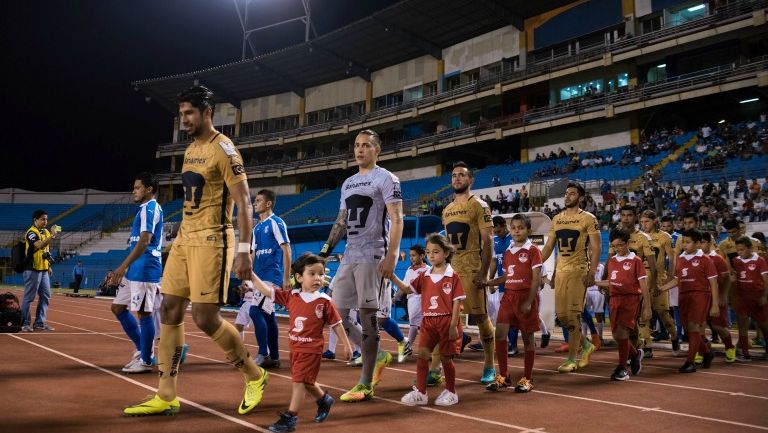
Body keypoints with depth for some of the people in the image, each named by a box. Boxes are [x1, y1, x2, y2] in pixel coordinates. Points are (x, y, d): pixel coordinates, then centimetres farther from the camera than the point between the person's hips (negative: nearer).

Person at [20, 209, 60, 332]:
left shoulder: (46, 232, 13)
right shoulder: (31, 232, -12)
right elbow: (40, 245, -29)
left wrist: (49, 266, 19)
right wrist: (52, 236, -37)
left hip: (44, 270, 8)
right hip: (32, 270, -8)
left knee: (45, 296, 10)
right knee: (29, 297, -2)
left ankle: (40, 322, 18)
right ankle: (25, 323, 6)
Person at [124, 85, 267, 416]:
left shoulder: (223, 150, -11)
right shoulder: (191, 150, 15)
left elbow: (244, 203, -15)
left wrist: (244, 251, -21)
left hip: (211, 241, -9)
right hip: (184, 239, 9)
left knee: (205, 319, -9)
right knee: (169, 311, 5)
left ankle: (255, 376, 13)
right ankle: (166, 397, 12)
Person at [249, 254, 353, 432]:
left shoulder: (325, 301, -12)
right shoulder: (291, 296, -4)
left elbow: (336, 324, -4)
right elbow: (267, 291, -5)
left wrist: (346, 344, -1)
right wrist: (250, 274, -13)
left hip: (311, 349, -5)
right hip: (294, 347, 5)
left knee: (299, 381, -7)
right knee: (305, 381, 20)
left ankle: (290, 418, 2)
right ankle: (324, 400, 44)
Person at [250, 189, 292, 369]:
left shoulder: (276, 223, -7)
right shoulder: (257, 228, 17)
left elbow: (286, 250, -11)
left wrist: (286, 278, -16)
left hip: (272, 276, -8)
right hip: (260, 277, 8)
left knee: (255, 311, -16)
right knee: (268, 315, 9)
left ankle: (263, 355, -9)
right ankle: (273, 358, 15)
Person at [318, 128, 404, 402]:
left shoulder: (385, 179, -3)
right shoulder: (348, 183, 19)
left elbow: (397, 219, -11)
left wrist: (391, 255, -22)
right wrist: (326, 249, 13)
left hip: (372, 255, -8)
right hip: (349, 256, 8)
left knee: (367, 315, -6)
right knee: (337, 315, 5)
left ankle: (366, 384, 2)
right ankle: (378, 356, 21)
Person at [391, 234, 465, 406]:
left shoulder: (453, 276, -7)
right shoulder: (424, 276, 9)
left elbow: (457, 302, -9)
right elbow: (407, 289, 5)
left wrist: (453, 325, -14)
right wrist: (392, 277, -10)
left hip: (446, 322, -4)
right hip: (428, 322, 5)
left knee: (445, 358, 5)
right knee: (422, 354, -3)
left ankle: (450, 392, 22)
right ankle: (420, 392, 2)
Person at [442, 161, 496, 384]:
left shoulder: (478, 205, -5)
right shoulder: (447, 210, 16)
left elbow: (487, 242, -11)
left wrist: (483, 272, -19)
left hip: (471, 269, -6)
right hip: (450, 268, 7)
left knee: (480, 316, -1)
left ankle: (489, 367, 12)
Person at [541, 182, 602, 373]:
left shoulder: (588, 219, -3)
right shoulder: (556, 219, 14)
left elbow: (596, 247, -7)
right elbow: (549, 246, 17)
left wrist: (592, 272, -17)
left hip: (579, 270, -6)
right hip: (560, 270, 6)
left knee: (573, 314, -8)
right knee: (561, 315, 6)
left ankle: (572, 359, 1)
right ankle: (586, 345, 27)